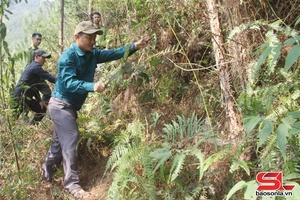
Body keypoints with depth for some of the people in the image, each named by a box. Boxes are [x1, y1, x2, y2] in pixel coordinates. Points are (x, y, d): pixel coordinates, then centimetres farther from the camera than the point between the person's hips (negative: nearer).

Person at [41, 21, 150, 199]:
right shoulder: (68, 56, -21)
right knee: (71, 139, -13)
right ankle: (72, 183, -9)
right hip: (61, 104, -8)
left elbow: (114, 54, -6)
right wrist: (93, 86, -47)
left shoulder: (93, 54, 2)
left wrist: (135, 46, -19)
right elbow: (69, 83, -32)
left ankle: (47, 173, 34)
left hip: (71, 106, 8)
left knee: (61, 140, 17)